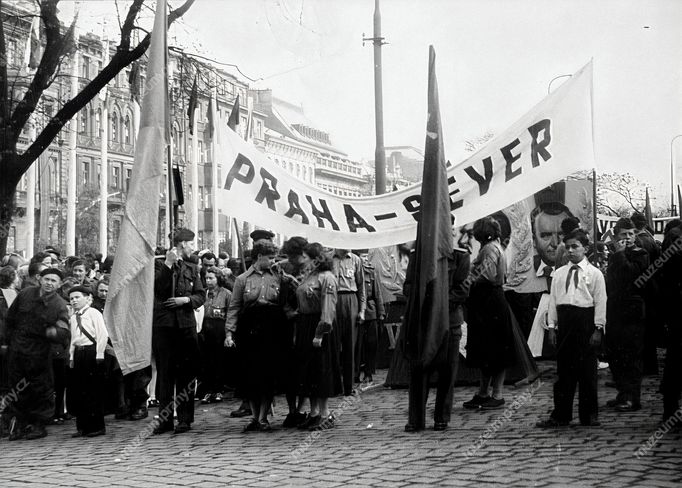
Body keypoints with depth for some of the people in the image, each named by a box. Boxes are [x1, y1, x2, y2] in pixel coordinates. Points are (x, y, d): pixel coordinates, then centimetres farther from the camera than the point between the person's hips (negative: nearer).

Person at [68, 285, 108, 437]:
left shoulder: (94, 313, -5)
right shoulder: (73, 318, 16)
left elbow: (103, 334, -11)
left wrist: (99, 354, -14)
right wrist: (71, 356, 11)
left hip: (92, 352, -7)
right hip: (78, 354, 7)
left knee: (93, 391, -4)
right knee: (77, 392, 6)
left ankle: (97, 427, 3)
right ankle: (82, 427, 13)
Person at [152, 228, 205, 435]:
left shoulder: (191, 269, 15)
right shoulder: (158, 264, 3)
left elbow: (201, 295, 10)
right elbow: (157, 288, -12)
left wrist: (186, 299, -8)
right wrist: (168, 264, -16)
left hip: (186, 324, 3)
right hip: (163, 324, -3)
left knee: (186, 373, 2)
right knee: (164, 372, 2)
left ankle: (185, 419, 6)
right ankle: (165, 418, 8)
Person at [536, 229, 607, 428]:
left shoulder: (594, 273, 1)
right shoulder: (559, 274, 12)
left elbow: (600, 302, -2)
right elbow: (553, 300, 12)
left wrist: (598, 328, -7)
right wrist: (552, 326, 7)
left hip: (585, 320, -3)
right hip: (564, 321, 3)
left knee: (587, 370, 3)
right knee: (563, 370, 6)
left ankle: (589, 415, 14)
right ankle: (560, 415, 11)